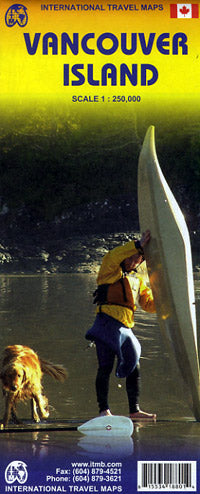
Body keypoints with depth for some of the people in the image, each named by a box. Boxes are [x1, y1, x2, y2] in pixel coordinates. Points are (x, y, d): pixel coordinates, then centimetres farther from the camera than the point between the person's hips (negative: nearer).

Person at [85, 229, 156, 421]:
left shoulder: (137, 281, 24)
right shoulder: (111, 273, 5)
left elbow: (149, 303, 25)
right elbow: (113, 256, -16)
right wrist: (139, 245, -18)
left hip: (125, 329, 7)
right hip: (107, 324, -7)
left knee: (133, 367, 5)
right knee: (105, 367, -7)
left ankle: (134, 410, 11)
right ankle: (104, 410, -4)